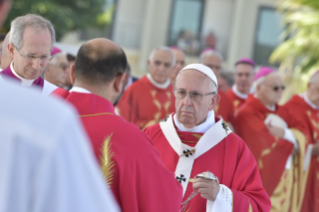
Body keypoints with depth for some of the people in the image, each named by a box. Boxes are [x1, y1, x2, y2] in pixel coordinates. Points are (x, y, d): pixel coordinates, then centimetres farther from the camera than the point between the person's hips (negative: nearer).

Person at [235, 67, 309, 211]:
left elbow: (302, 129, 5)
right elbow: (266, 144, -22)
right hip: (263, 179, -8)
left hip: (284, 177, 8)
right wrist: (291, 141, -5)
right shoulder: (247, 113, -15)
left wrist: (284, 133, -15)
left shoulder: (279, 111, 13)